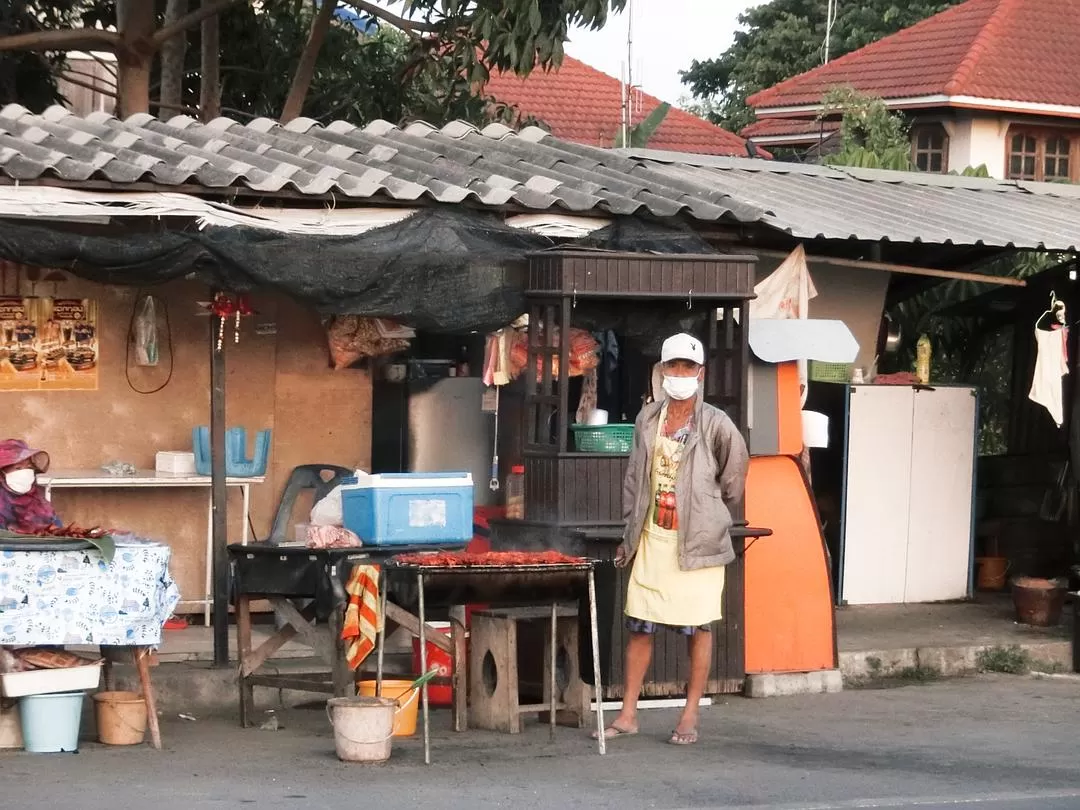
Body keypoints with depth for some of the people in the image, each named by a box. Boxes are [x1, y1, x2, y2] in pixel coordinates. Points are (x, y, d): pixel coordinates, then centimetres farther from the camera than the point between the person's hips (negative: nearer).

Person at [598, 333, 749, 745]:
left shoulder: (715, 425, -8)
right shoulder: (648, 419, 7)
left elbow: (733, 479, 1)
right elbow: (634, 477, 12)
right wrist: (631, 531, 10)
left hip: (697, 541, -4)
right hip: (652, 538, 4)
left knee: (699, 628, 2)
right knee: (639, 626, 5)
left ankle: (690, 718, 9)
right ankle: (628, 715, 12)